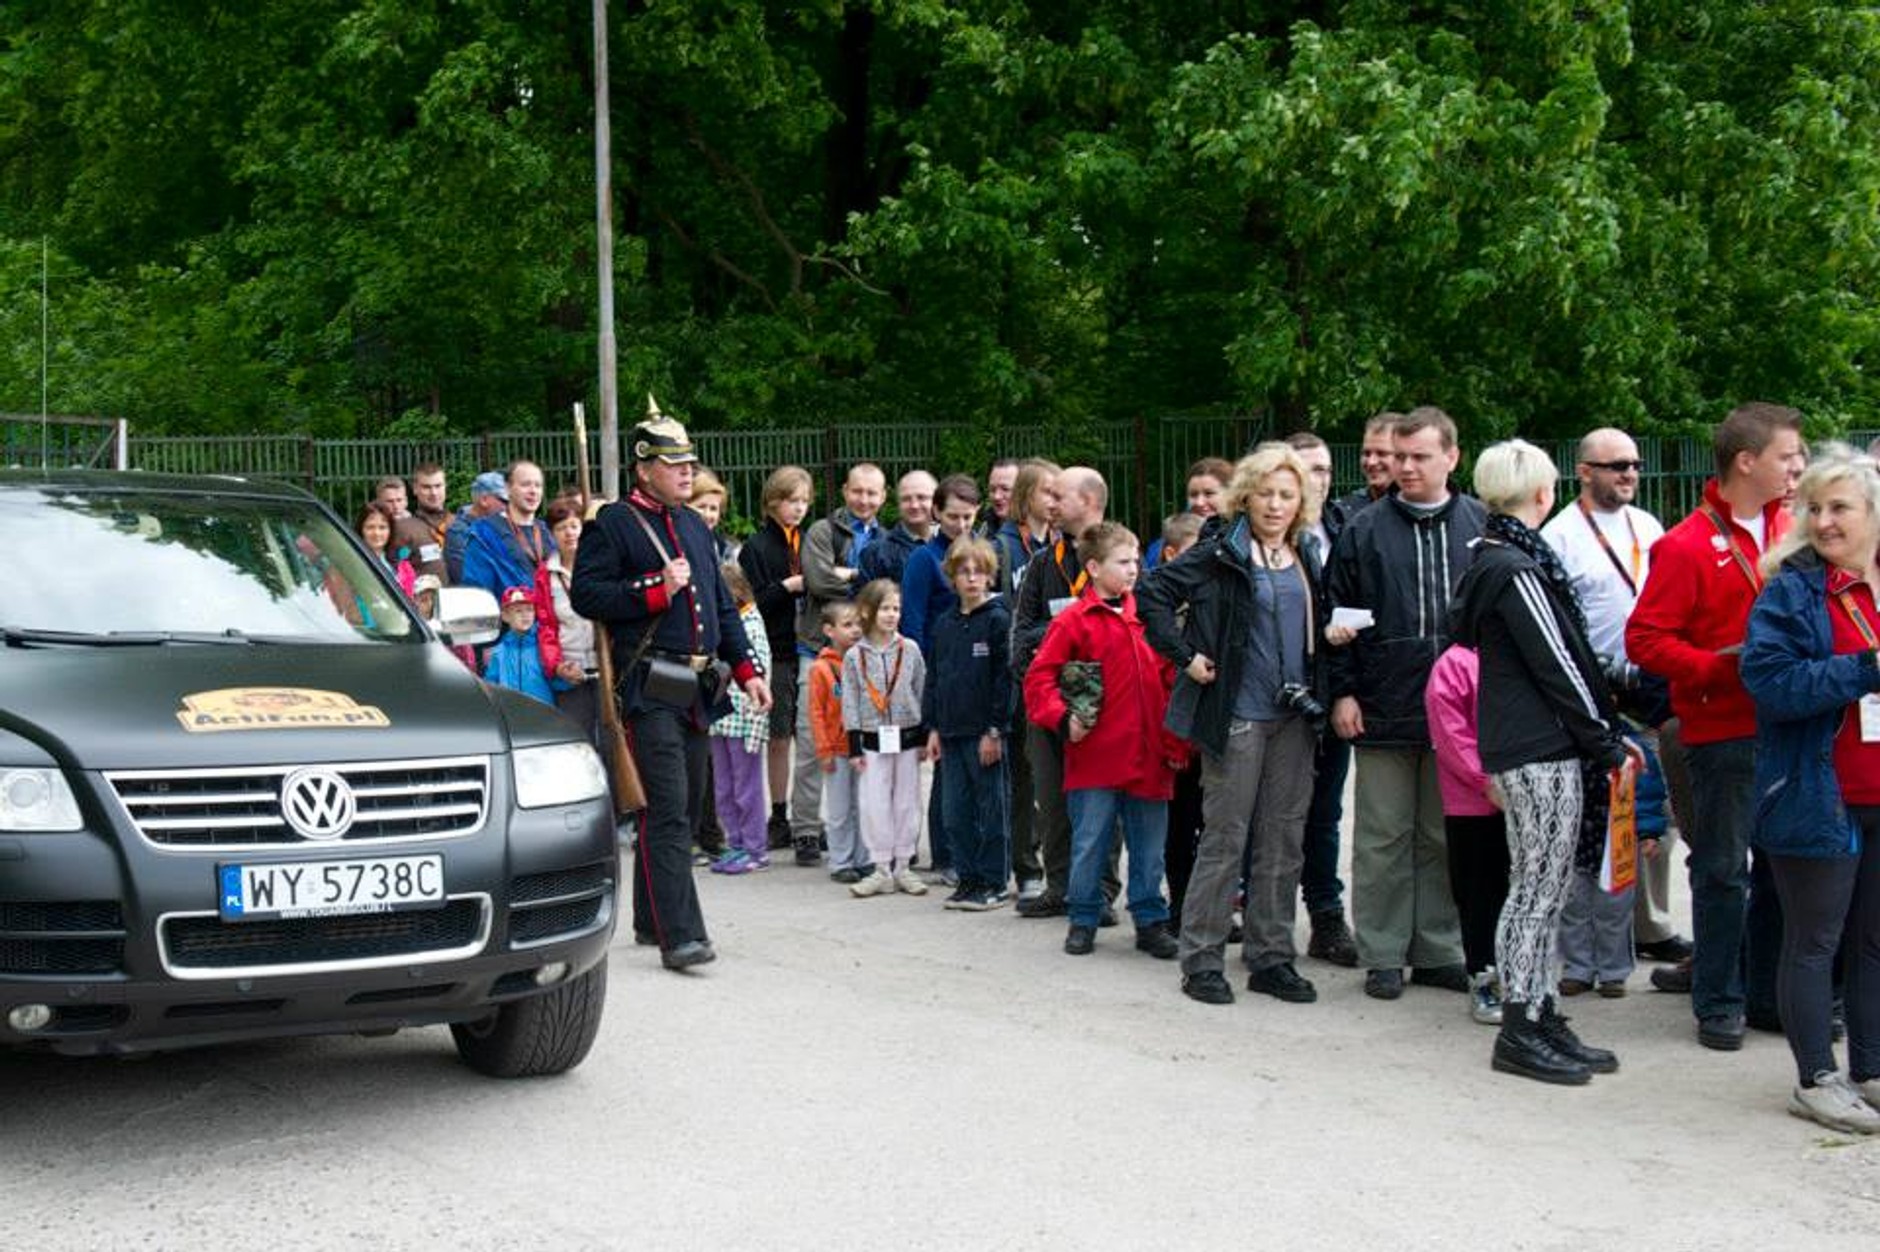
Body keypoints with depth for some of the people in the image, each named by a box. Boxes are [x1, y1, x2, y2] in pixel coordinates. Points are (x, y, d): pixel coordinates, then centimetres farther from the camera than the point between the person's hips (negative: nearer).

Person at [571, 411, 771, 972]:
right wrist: (656, 588, -18)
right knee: (667, 808, -12)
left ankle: (651, 920, 25)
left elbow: (722, 604, 23)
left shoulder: (695, 526, 20)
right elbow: (585, 594, -12)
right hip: (649, 688, -8)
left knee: (686, 808, 12)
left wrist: (746, 668, 15)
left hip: (696, 689, 8)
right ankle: (679, 935, -14)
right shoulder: (612, 524, -3)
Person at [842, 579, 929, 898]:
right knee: (873, 805, -2)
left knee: (907, 802, 6)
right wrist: (854, 747, -4)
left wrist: (924, 738, 3)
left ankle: (903, 866, 15)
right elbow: (850, 702, -1)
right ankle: (882, 869, 7)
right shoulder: (854, 656, -1)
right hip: (873, 740, -1)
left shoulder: (910, 650, 1)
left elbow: (922, 693, 5)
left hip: (907, 737, 1)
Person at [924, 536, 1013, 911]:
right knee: (955, 811, 8)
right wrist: (932, 728, 11)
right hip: (951, 732, 6)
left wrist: (995, 730, -13)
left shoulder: (998, 620, -6)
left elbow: (1004, 679, -9)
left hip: (985, 733, -6)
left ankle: (994, 884, 7)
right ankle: (967, 878, 18)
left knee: (992, 809, 0)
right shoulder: (944, 624, 12)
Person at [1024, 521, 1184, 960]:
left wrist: (1175, 742, 7)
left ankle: (1151, 922, 22)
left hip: (1148, 758, 4)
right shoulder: (1073, 620, -5)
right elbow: (1038, 679, -6)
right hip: (1094, 758, -4)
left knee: (1149, 846, 11)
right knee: (1089, 844, 5)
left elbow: (1168, 681, 13)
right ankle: (1083, 921, 19)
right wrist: (1063, 718, -19)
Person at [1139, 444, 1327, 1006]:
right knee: (1225, 838, -2)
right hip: (1236, 714, -6)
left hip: (1294, 716, 6)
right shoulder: (1220, 553, -6)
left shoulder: (1306, 559, 12)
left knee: (1283, 840, 9)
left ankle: (1271, 958, 19)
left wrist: (1319, 695, 10)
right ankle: (1202, 960, 7)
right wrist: (1187, 657, -11)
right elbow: (1152, 592, -9)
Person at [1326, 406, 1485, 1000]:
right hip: (1382, 708, -1)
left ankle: (1438, 951, 20)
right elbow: (1337, 616, 3)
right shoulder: (1365, 531, 2)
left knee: (1445, 837, 10)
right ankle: (1382, 956, 12)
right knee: (1383, 838, 4)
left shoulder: (1483, 527, 6)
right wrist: (1342, 692, -3)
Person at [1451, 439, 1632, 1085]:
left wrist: (1607, 736, 16)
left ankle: (1539, 1017, 19)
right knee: (1539, 887, -4)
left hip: (1526, 747, 10)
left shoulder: (1496, 561, 15)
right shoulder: (1516, 570, -15)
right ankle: (1520, 1031, 1)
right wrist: (1607, 745, -6)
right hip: (1541, 750, -10)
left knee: (1541, 887, 13)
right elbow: (1557, 666, -14)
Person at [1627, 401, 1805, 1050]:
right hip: (1723, 732, -6)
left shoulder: (1792, 530, 8)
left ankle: (1771, 993, 26)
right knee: (1724, 869, 3)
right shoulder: (1687, 546, -10)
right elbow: (1645, 638, -11)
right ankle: (1718, 1003, 15)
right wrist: (1720, 669, -19)